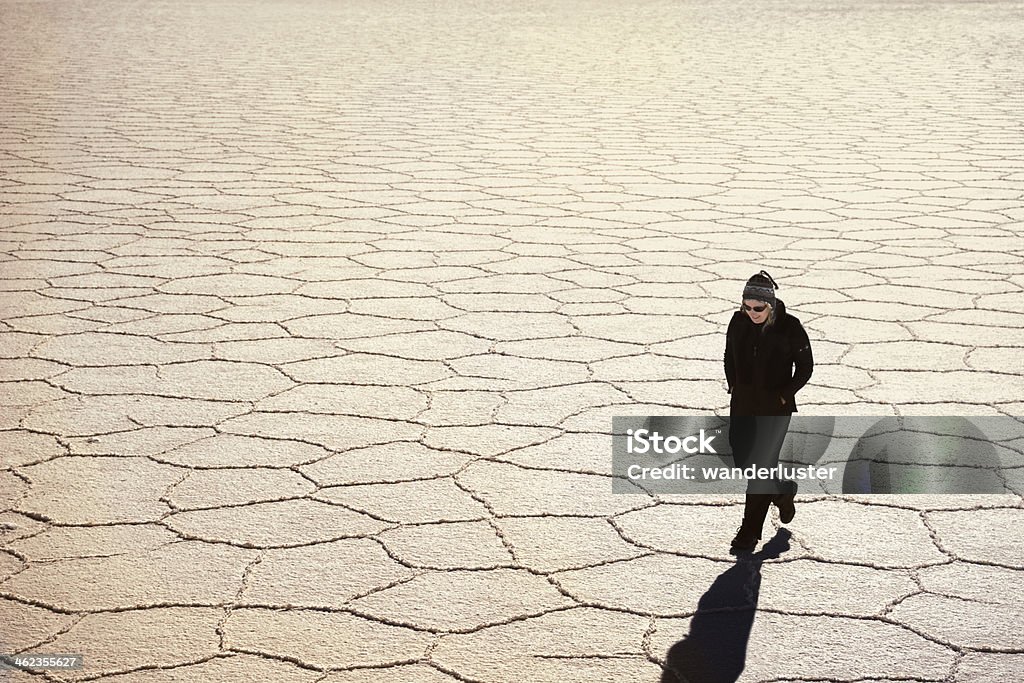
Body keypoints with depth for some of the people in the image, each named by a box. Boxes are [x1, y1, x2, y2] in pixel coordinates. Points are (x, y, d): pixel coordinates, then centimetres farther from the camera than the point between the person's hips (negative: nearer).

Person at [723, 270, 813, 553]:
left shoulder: (789, 327, -15)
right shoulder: (738, 322, -4)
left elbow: (805, 366, -4)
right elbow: (729, 357, 13)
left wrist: (785, 395, -9)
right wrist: (733, 387, 5)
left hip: (775, 408, -5)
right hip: (742, 405, 5)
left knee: (760, 464, -3)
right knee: (742, 461, 11)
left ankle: (750, 530, 9)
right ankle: (782, 491, 39)